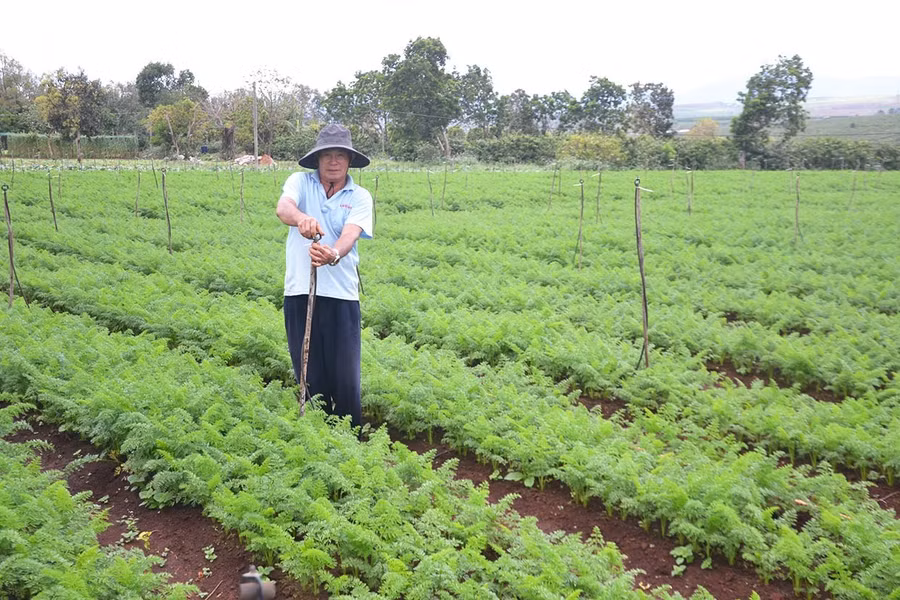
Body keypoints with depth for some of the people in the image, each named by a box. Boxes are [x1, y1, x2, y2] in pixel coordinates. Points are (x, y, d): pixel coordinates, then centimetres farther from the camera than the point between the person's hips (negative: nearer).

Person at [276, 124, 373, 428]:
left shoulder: (360, 197, 5)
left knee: (346, 378, 1)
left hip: (341, 294, 0)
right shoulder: (300, 182, 5)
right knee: (309, 376, 8)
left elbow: (350, 235, -14)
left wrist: (333, 253, -38)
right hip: (300, 292, 0)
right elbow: (282, 207, -18)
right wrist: (300, 218, -42)